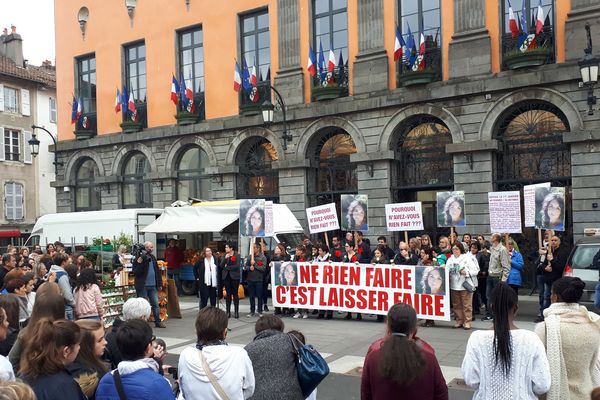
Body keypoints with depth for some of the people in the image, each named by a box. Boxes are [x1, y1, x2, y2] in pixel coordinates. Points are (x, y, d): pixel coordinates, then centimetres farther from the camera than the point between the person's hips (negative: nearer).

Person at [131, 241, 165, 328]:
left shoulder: (153, 258, 11)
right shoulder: (139, 259, -8)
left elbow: (157, 271, 18)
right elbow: (135, 272, -13)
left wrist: (159, 283, 14)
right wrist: (139, 264, -27)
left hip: (153, 285, 6)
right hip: (142, 286, -6)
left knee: (156, 304, 8)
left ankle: (158, 322, 15)